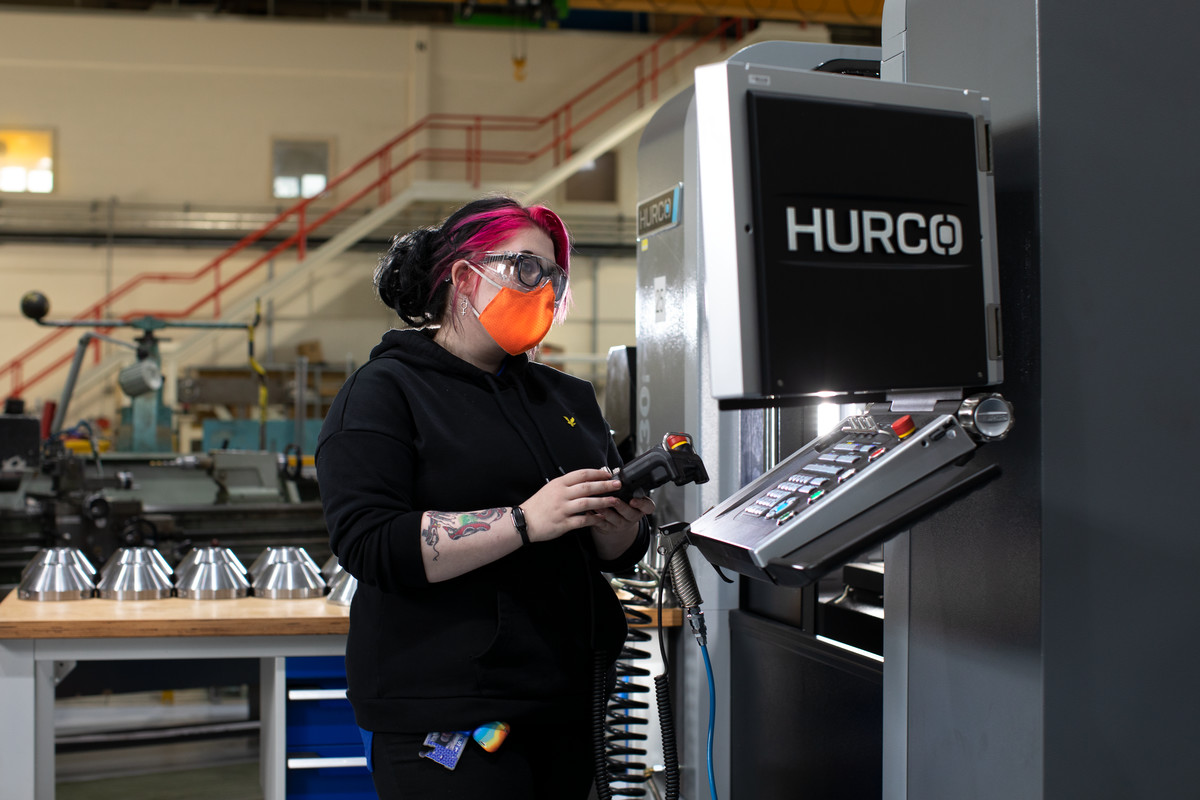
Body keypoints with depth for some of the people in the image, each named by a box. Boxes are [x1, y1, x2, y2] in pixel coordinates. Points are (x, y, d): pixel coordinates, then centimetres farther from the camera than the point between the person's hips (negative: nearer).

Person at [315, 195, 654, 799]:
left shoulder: (567, 396, 16)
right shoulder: (384, 391, -4)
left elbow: (623, 554, 16)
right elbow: (369, 546, -18)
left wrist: (616, 526, -8)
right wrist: (524, 521, -23)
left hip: (567, 704, 6)